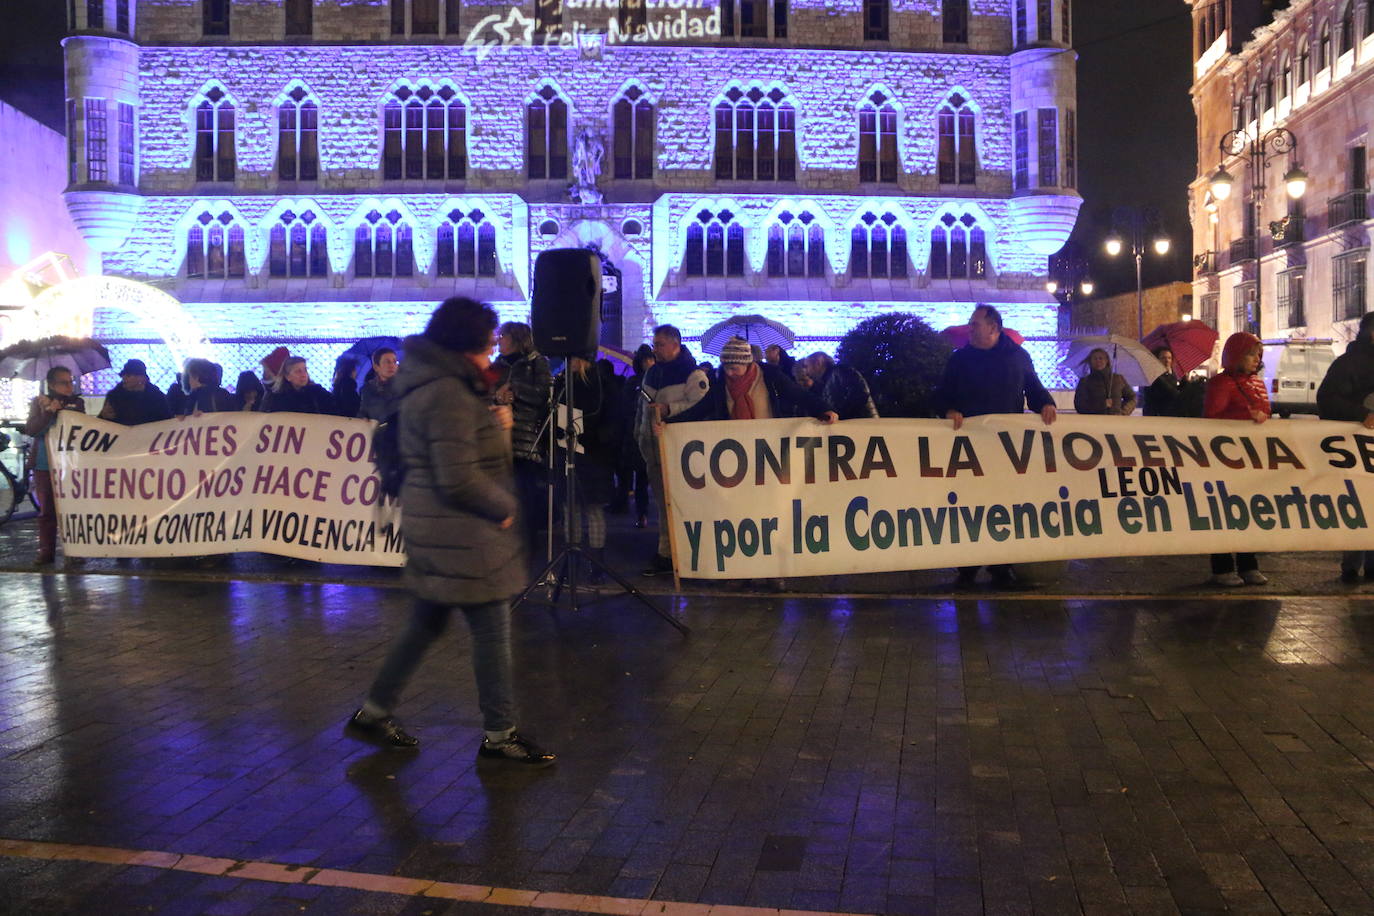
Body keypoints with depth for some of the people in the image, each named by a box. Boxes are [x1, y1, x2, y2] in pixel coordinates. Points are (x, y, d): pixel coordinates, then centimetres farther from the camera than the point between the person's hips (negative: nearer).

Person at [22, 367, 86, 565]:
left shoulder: (77, 403, 5)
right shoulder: (39, 403, 2)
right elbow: (31, 429, -8)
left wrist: (65, 412, -16)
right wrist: (49, 412, -22)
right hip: (44, 466, 0)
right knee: (46, 510, 5)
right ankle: (46, 551, 11)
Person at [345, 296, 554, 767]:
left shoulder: (427, 384, 11)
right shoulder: (450, 394, -20)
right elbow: (460, 479, -25)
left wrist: (496, 425, 3)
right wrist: (505, 506, -9)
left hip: (437, 533, 10)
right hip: (463, 534, -10)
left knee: (427, 624, 19)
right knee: (493, 631, 1)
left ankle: (374, 712, 28)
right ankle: (499, 734, 13)